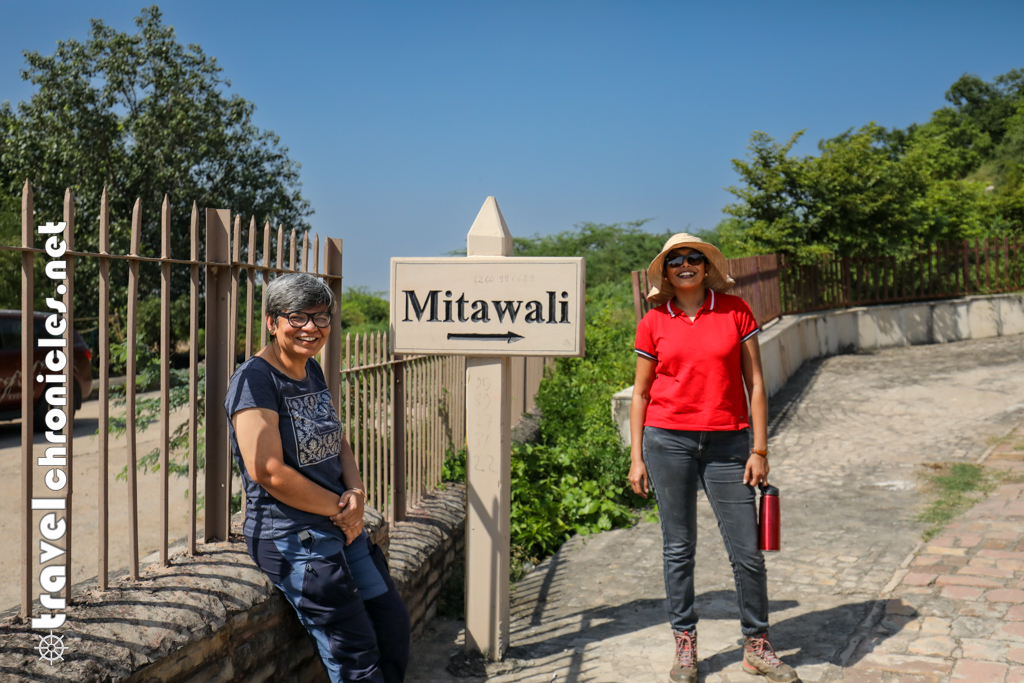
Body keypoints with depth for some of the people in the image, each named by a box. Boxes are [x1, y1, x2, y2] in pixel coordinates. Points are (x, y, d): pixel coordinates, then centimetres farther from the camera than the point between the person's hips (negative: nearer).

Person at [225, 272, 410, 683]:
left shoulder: (312, 372, 11)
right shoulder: (255, 379, -15)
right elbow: (269, 472, -22)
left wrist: (356, 492, -3)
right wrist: (338, 507, -14)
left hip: (342, 526, 9)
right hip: (292, 538, -8)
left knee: (394, 625, 12)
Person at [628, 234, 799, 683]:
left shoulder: (735, 311, 3)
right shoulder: (653, 322, 4)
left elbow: (754, 383, 3)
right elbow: (640, 393, 9)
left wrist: (760, 449, -1)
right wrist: (636, 457, 4)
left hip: (727, 442, 0)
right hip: (668, 440, 0)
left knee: (747, 549, 2)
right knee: (678, 546, 7)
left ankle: (757, 646, 19)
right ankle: (684, 644, 21)